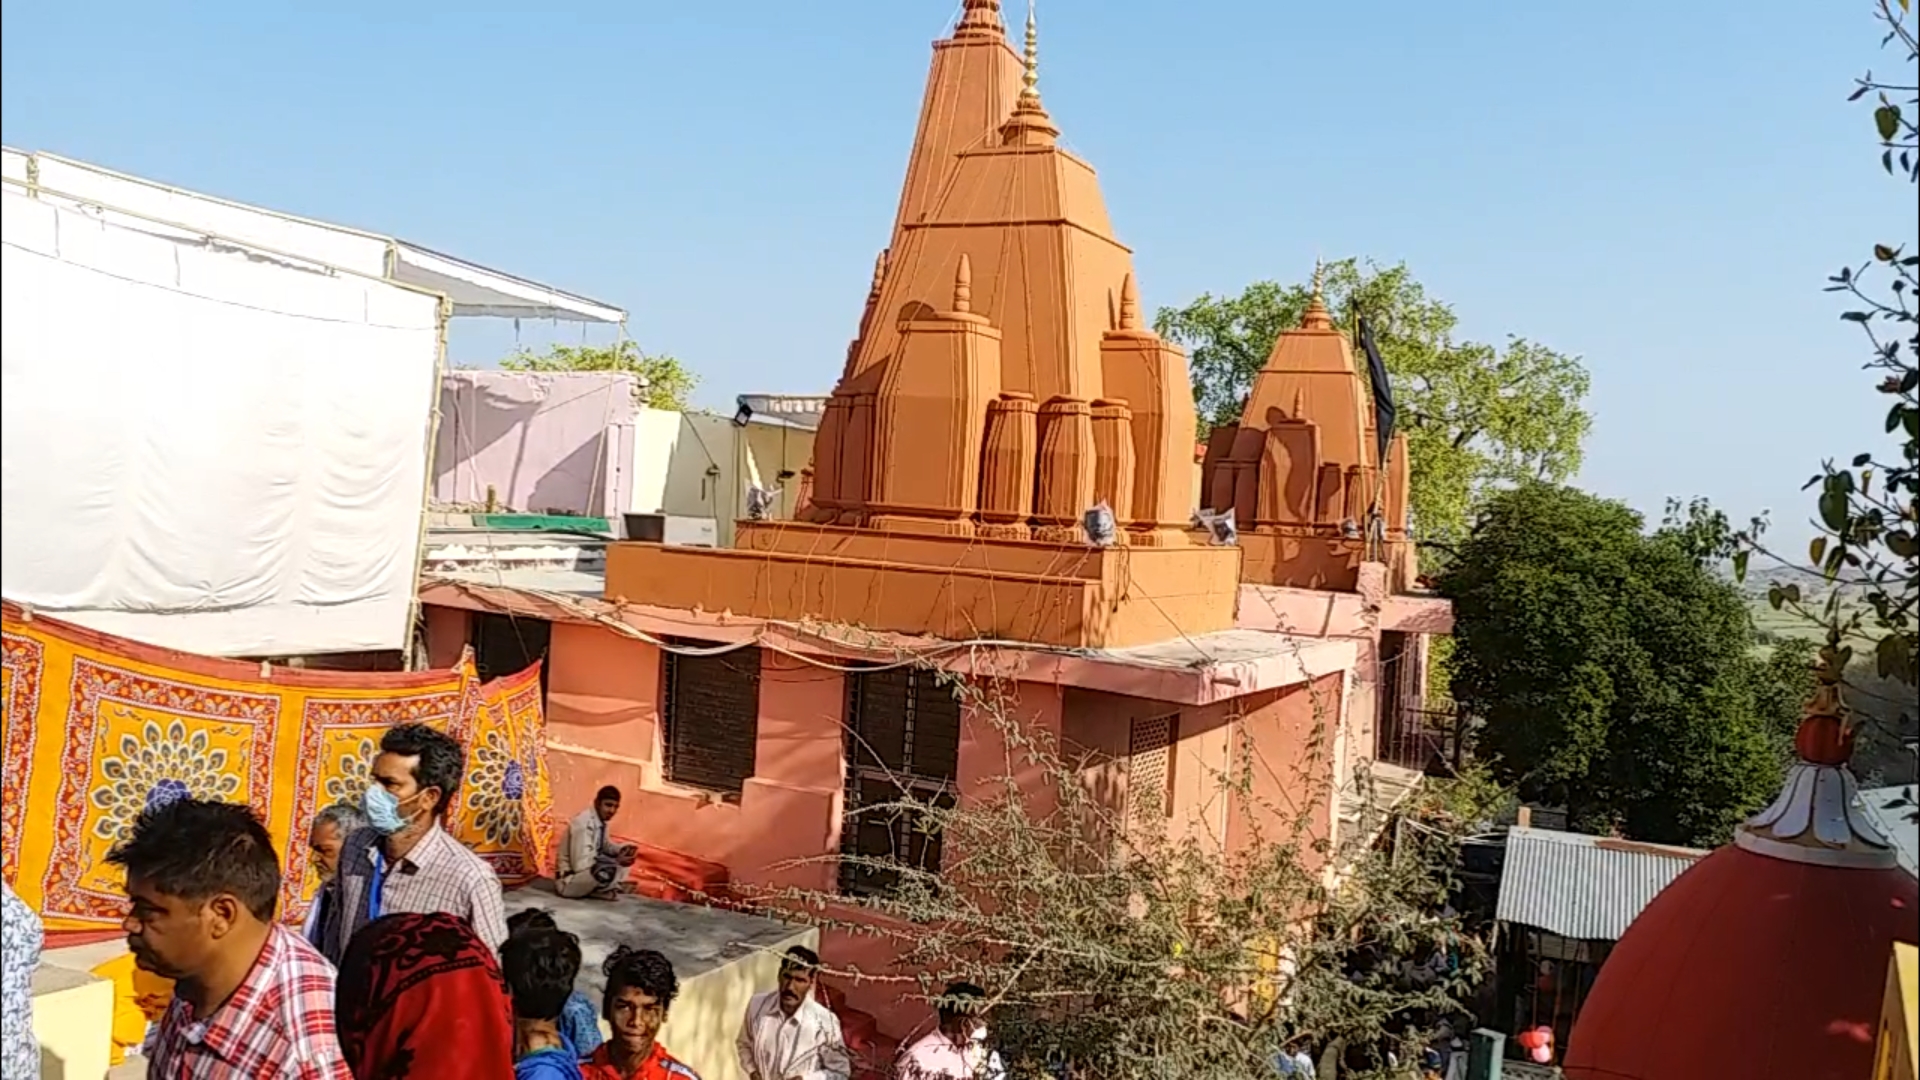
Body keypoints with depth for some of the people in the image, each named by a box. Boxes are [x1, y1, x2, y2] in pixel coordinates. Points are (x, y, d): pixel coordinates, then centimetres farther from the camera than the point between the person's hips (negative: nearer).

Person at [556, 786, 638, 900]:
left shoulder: (600, 820, 1)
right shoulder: (583, 823, -24)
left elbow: (605, 846, 19)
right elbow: (580, 865, -28)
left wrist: (625, 849, -2)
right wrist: (617, 862, -24)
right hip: (568, 881, -10)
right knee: (609, 869, -33)